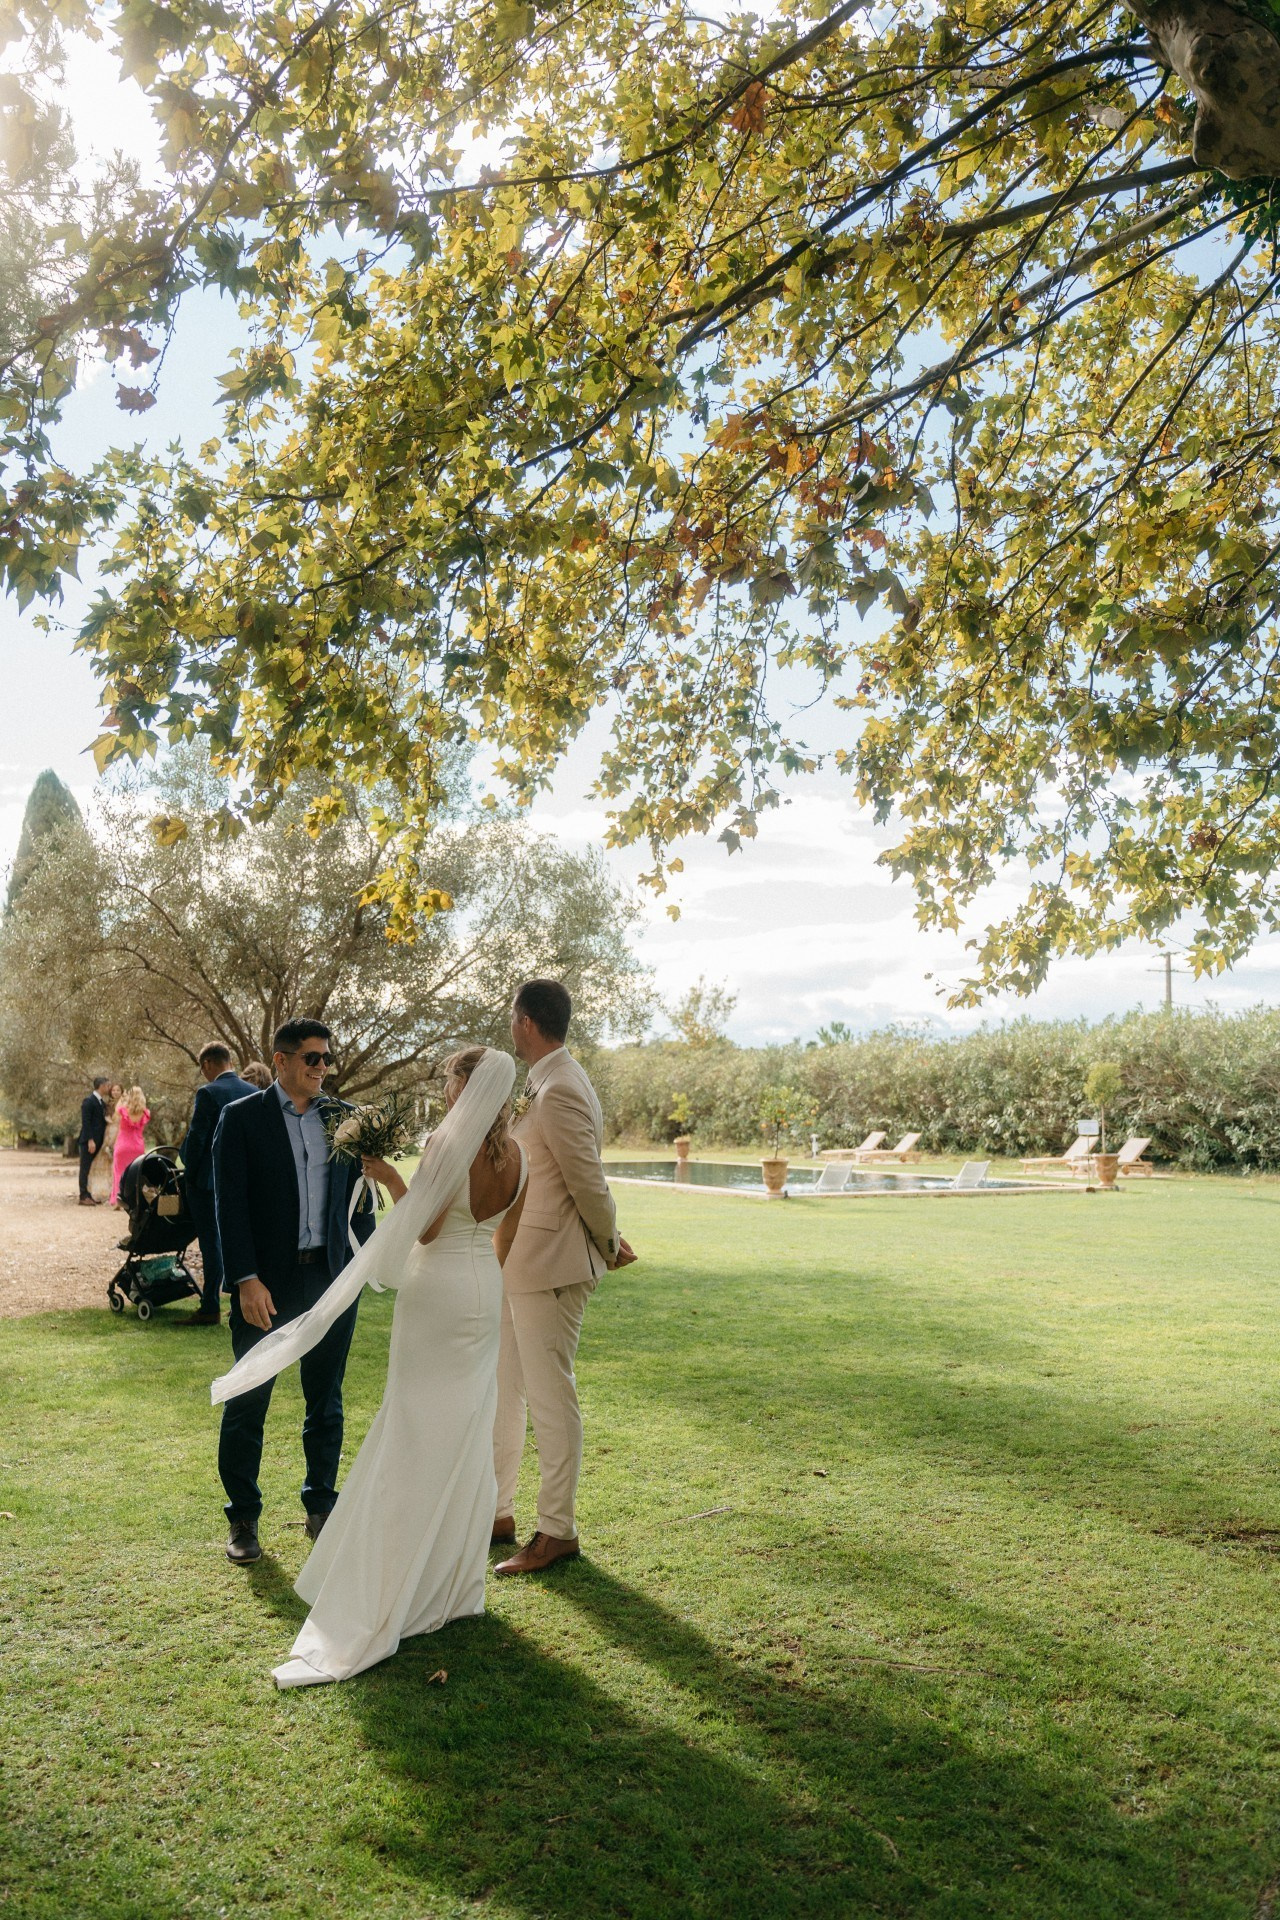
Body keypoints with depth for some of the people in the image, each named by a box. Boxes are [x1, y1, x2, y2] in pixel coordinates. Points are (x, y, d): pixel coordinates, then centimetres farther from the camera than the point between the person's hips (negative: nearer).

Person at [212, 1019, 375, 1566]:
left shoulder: (345, 1119, 6)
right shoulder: (241, 1117, -3)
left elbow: (360, 1196, 9)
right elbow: (229, 1203, -7)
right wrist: (246, 1280, -14)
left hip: (332, 1277, 3)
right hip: (266, 1282, -3)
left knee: (326, 1401, 12)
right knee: (247, 1402, 5)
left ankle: (321, 1506, 27)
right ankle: (243, 1518, 20)